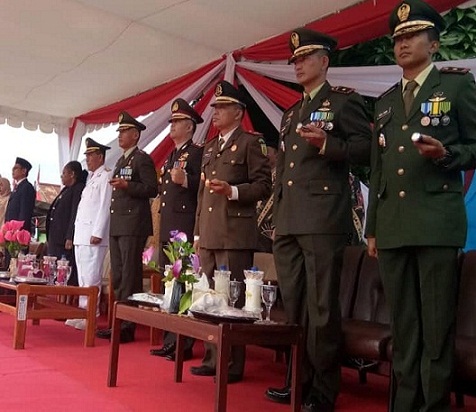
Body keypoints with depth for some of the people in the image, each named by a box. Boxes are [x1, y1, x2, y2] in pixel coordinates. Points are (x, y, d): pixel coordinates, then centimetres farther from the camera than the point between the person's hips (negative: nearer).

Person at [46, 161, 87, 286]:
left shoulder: (78, 189, -10)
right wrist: (50, 240, 19)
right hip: (56, 240, 10)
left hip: (66, 241, -10)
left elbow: (75, 215, -17)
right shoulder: (66, 190, 20)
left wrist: (70, 238, -22)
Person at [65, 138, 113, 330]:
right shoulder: (91, 178, 23)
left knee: (91, 277, -8)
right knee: (82, 277, 10)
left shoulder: (106, 176, -5)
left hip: (93, 235, -9)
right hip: (81, 235, 9)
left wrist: (97, 233, -18)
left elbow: (105, 206, -13)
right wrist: (76, 233, 15)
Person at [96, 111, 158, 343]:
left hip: (133, 226, -9)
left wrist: (127, 185, -22)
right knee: (117, 276, 10)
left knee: (130, 276, -8)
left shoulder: (142, 159, -4)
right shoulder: (120, 161, 22)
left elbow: (152, 189, -12)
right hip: (117, 226, 9)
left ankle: (128, 327, -4)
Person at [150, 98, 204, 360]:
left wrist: (185, 180, -29)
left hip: (185, 229, -9)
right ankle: (169, 341, 19)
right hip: (167, 229, 9)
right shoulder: (170, 157, 23)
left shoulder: (197, 152, -4)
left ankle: (185, 345, -2)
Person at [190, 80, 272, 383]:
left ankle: (233, 365, 5)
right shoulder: (209, 148, 21)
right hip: (208, 235, 8)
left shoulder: (251, 143, -2)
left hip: (235, 235, -8)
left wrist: (233, 191, -23)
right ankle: (212, 360, 20)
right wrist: (198, 232, 18)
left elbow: (264, 185, -8)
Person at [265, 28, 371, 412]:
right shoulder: (290, 113, 25)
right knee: (293, 306, 12)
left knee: (321, 308, -5)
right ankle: (299, 380, 23)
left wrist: (327, 144, -22)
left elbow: (366, 148, -7)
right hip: (287, 223, 8)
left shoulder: (345, 100, 3)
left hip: (323, 220, -8)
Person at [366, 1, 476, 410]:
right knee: (403, 327, 10)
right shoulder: (385, 101, 19)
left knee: (437, 326, -2)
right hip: (392, 227, 5)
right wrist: (372, 228, 14)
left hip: (437, 222, -5)